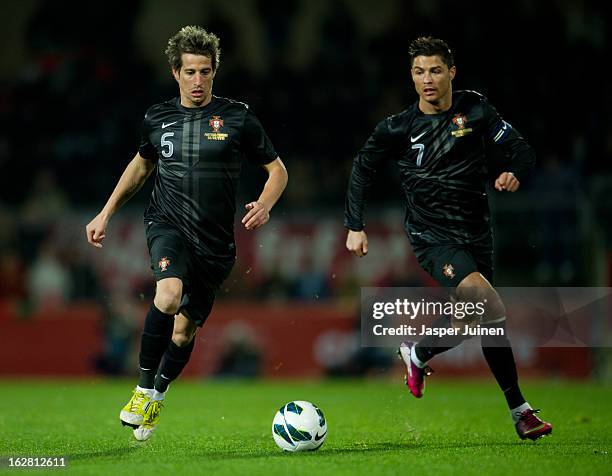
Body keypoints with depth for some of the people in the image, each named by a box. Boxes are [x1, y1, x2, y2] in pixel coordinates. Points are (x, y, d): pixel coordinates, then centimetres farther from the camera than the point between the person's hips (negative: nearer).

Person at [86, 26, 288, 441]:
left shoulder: (237, 118, -2)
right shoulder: (158, 118, 6)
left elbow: (277, 169, 5)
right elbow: (141, 165, 24)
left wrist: (264, 205, -15)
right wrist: (107, 212, 21)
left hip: (215, 241, 0)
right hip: (167, 225, 0)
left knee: (184, 331, 8)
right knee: (169, 293, -31)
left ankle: (157, 398, 35)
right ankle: (144, 387, -18)